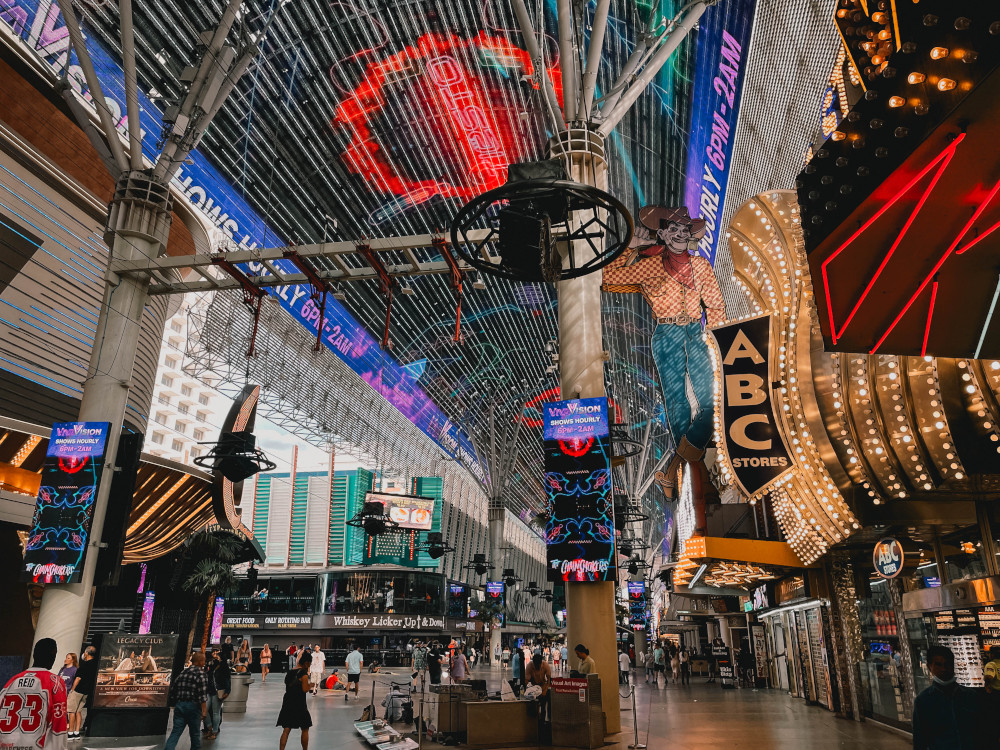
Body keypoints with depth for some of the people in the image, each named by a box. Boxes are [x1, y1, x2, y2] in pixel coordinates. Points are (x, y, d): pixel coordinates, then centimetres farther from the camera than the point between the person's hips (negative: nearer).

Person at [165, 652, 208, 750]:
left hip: (179, 705, 5)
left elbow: (173, 688, 13)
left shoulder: (183, 672, 11)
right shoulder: (202, 674, -9)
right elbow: (202, 695, -16)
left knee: (175, 732, 1)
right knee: (195, 733, 11)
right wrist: (204, 711, -14)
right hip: (193, 706, -5)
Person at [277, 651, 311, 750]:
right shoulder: (304, 673, -12)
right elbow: (305, 689, -16)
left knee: (286, 730, 5)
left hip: (287, 703, 6)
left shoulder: (290, 672, 9)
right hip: (299, 705, -6)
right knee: (305, 730, 12)